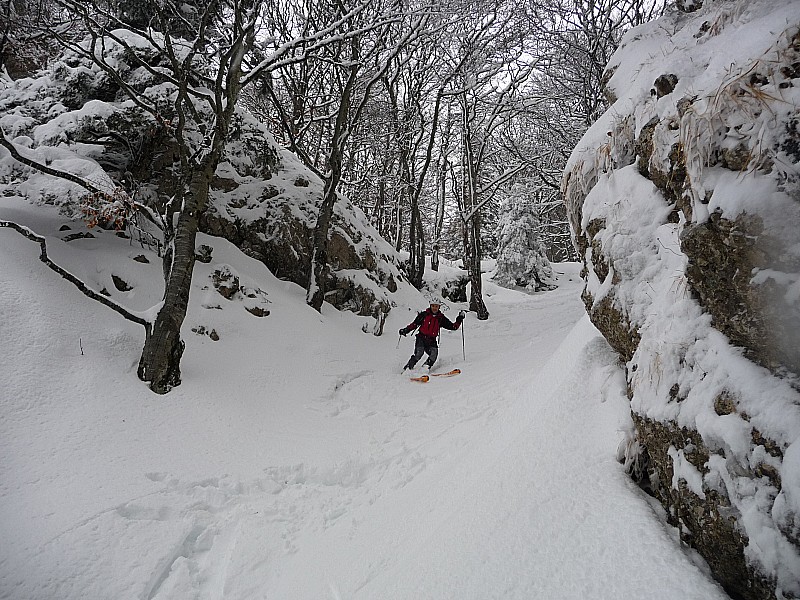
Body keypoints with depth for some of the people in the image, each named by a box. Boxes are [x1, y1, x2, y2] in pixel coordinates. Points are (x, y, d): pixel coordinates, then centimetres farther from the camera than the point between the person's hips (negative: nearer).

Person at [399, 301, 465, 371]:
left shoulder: (441, 318, 8)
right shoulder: (424, 314, 5)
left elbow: (453, 327, 9)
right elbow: (414, 324, 10)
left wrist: (459, 319, -3)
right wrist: (405, 330, -1)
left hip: (431, 341, 2)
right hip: (421, 338, -2)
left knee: (434, 352, -26)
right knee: (419, 353, -23)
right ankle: (408, 367, -12)